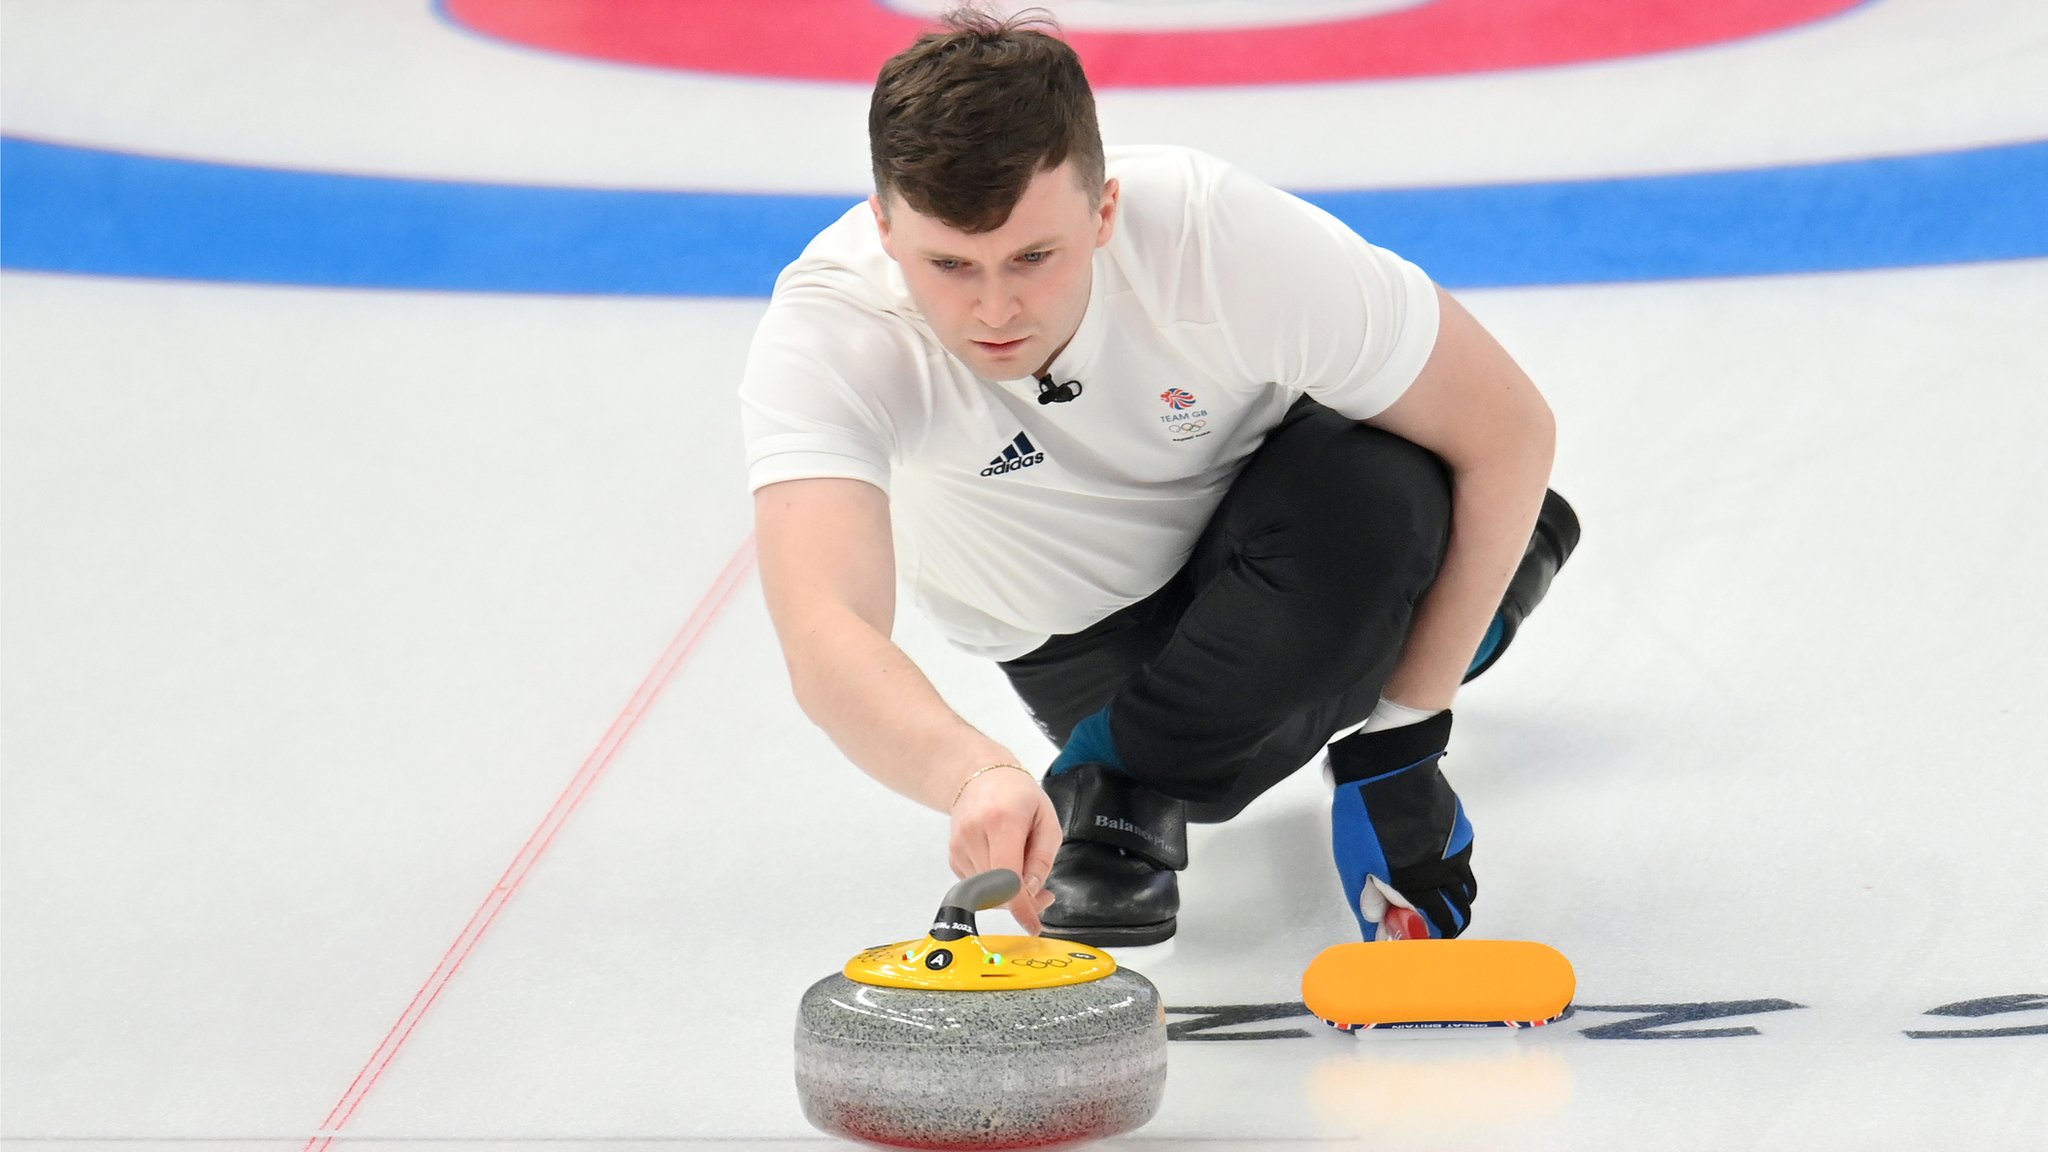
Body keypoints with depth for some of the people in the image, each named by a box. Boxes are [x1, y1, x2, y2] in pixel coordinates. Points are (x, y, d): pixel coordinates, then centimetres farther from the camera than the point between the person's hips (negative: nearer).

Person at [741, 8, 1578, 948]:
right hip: (1072, 636, 0)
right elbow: (825, 639, -49)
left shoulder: (1228, 236, -35)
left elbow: (1511, 430, -24)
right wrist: (974, 774, -69)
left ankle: (1121, 780, -13)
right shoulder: (822, 332, -34)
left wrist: (1401, 733, -22)